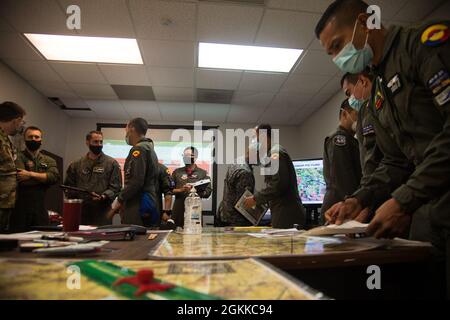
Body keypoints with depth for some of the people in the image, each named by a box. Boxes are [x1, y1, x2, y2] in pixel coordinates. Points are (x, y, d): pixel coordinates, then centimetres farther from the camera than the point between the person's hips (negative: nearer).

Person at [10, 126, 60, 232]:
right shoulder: (18, 158, 2)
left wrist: (30, 174, -12)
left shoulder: (49, 161, 13)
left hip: (40, 208, 3)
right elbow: (20, 179, -13)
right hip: (20, 208, -3)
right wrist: (44, 177, -5)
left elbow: (55, 176, -6)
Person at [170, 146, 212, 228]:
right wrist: (181, 190, -11)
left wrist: (196, 191, -14)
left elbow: (208, 192, 1)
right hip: (179, 209, 1)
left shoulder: (203, 173, 7)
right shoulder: (177, 172, 12)